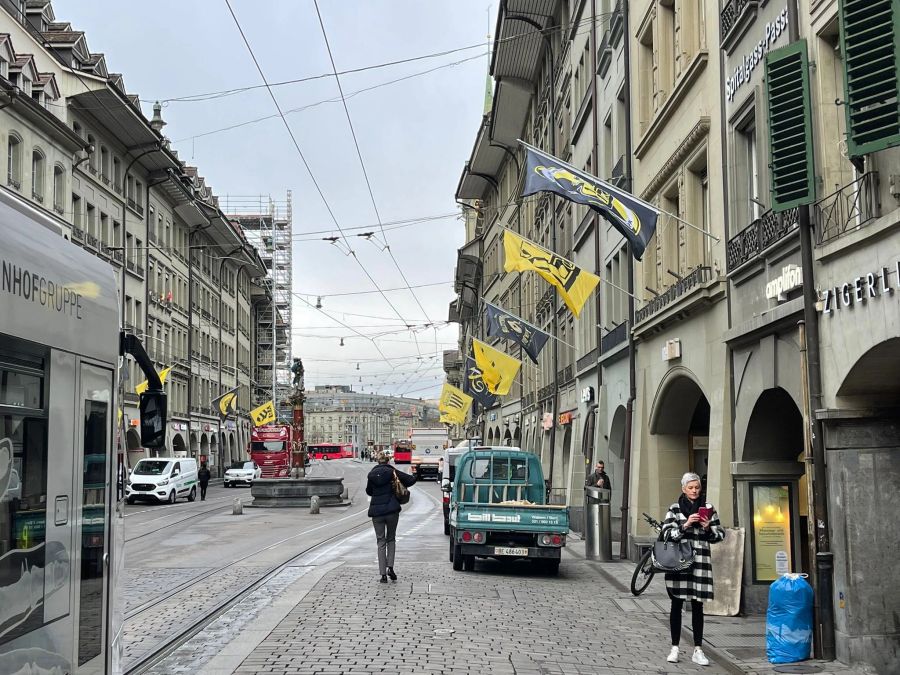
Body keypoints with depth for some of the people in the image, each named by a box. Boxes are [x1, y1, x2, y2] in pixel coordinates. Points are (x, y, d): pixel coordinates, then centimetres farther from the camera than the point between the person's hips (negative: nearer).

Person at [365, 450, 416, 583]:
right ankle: (390, 567, 0)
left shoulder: (372, 474, 3)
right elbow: (412, 479, -5)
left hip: (376, 511, 1)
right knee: (391, 539, 15)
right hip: (392, 510, -1)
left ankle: (383, 574, 3)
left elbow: (368, 491, 16)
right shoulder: (392, 472, -4)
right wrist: (400, 485, 11)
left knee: (381, 541, 7)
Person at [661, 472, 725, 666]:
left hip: (700, 562, 1)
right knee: (677, 604, 4)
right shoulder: (674, 509, 4)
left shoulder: (708, 509, 8)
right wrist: (686, 524, -15)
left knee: (697, 606, 3)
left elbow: (720, 534, 9)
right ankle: (674, 648, 12)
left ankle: (698, 650, 9)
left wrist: (708, 528, -10)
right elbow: (666, 533, -5)